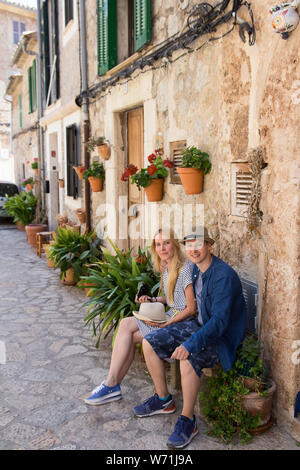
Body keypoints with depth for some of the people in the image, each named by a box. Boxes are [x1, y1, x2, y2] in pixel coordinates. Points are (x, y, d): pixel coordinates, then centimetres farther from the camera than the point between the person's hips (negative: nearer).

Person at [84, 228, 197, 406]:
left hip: (185, 323, -8)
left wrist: (164, 324, -18)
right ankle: (112, 384, -6)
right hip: (171, 317, 8)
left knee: (129, 335, -16)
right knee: (126, 323, -10)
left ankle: (112, 385, -1)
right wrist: (152, 300, 3)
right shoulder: (165, 268, 10)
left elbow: (191, 309, -17)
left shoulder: (186, 268, -17)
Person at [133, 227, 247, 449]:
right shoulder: (196, 269, 3)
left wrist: (191, 344, -41)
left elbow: (220, 321, -30)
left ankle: (187, 421, -14)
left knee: (188, 358, -36)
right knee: (149, 342, 0)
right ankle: (162, 398, 17)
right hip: (200, 328, 9)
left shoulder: (223, 275, -24)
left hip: (223, 337, -9)